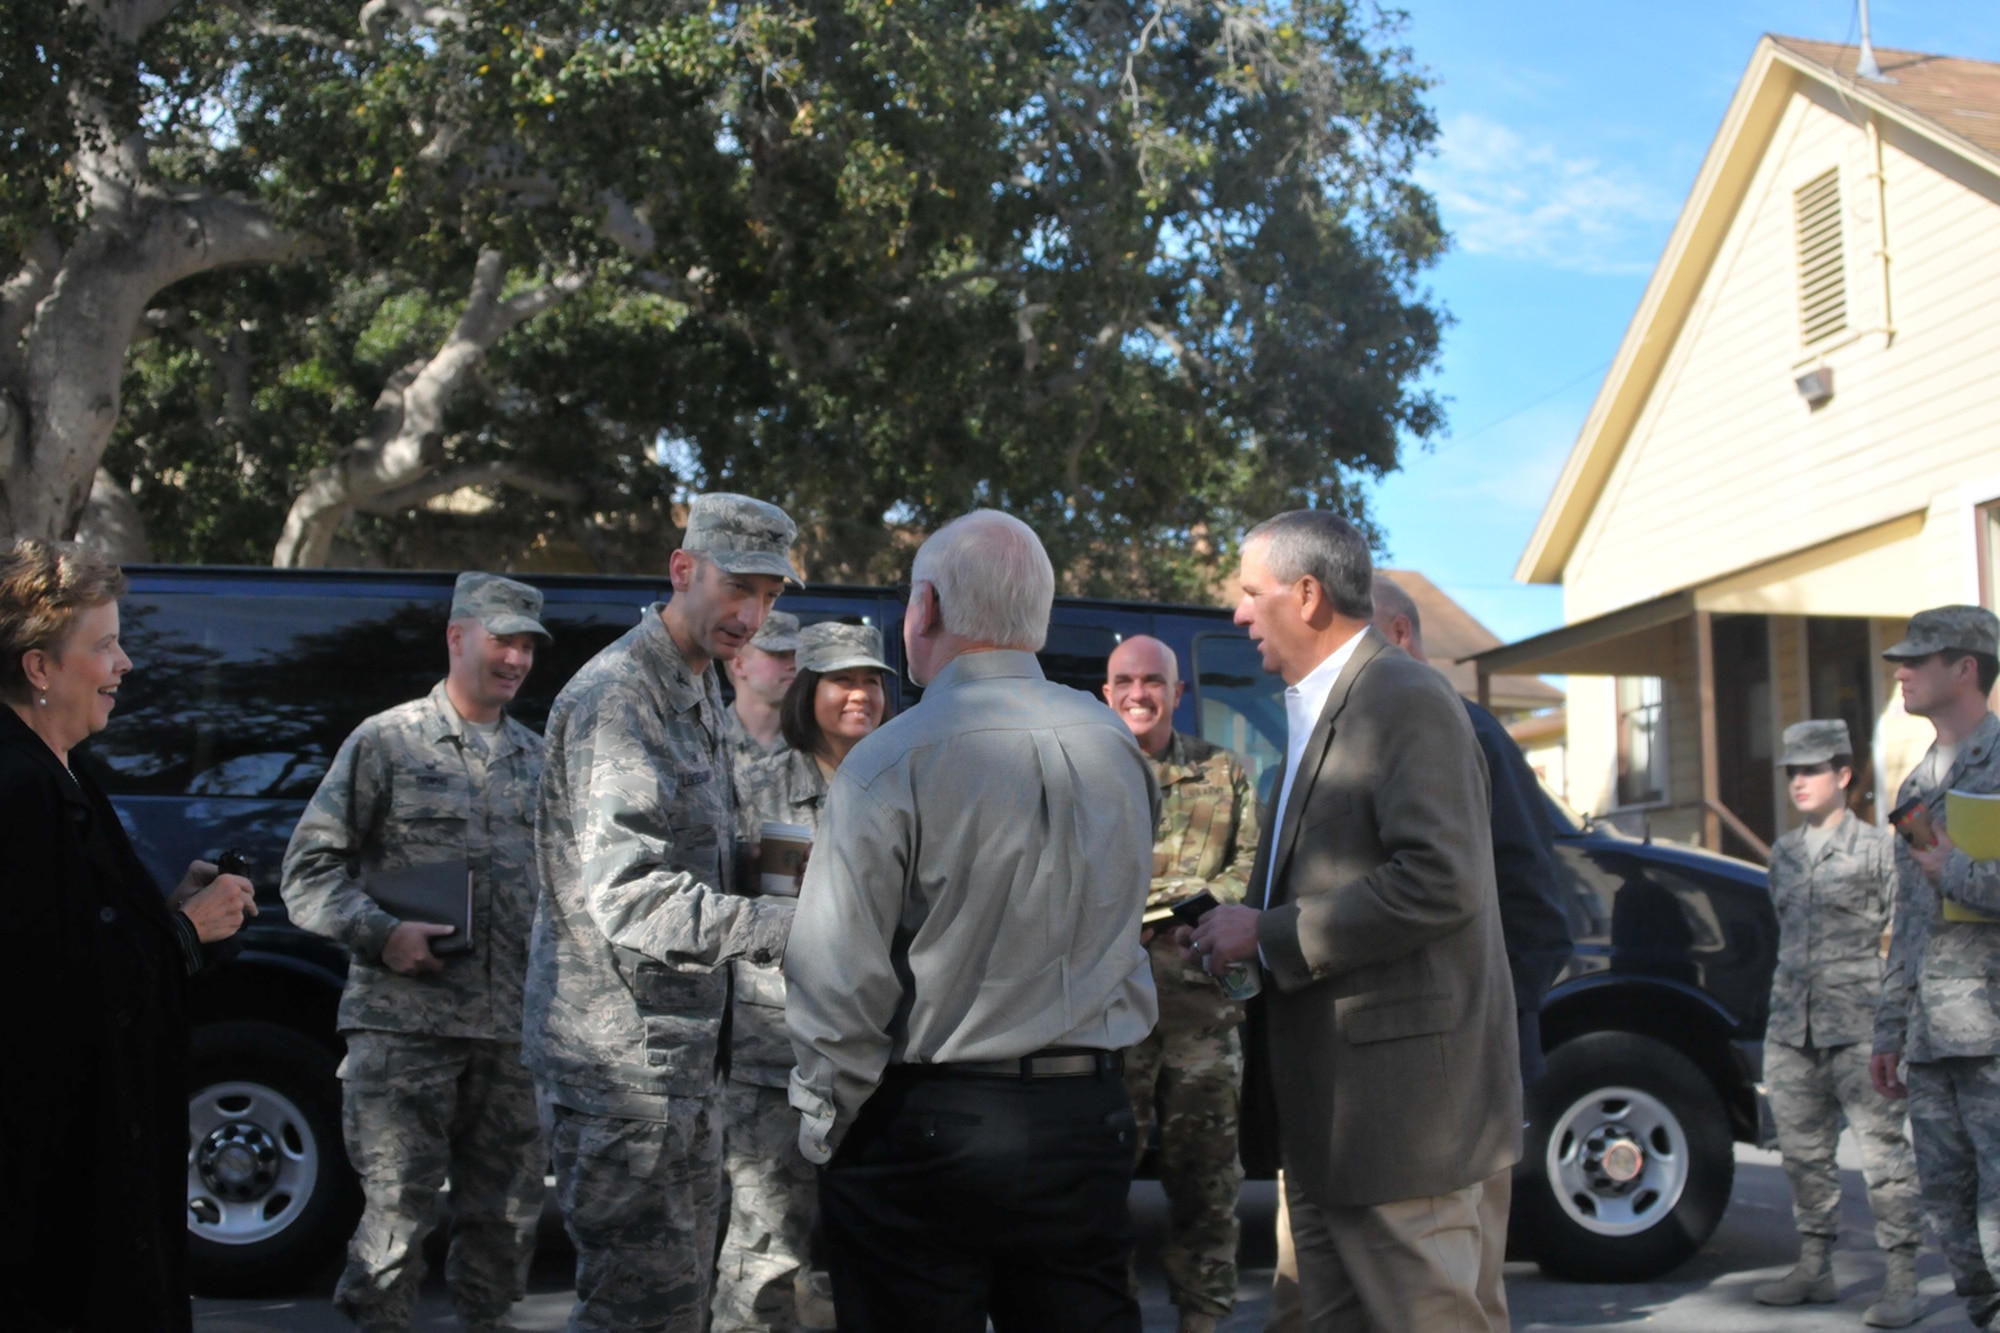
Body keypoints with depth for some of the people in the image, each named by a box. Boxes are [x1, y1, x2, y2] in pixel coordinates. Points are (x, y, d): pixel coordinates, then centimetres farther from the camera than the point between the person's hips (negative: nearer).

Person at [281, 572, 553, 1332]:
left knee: (508, 1214, 9)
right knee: (398, 1211, -6)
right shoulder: (387, 742, 2)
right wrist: (380, 933, -14)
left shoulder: (536, 759, 17)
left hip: (513, 1030, 5)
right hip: (405, 1022, -5)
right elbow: (309, 868, -1)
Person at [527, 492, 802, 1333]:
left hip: (678, 1051, 10)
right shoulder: (618, 697, -16)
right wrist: (789, 926, -32)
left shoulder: (698, 696, 17)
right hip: (620, 1054, -10)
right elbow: (630, 898, -26)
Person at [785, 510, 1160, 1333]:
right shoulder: (1119, 749, 3)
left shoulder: (891, 763, -14)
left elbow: (837, 980, -15)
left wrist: (826, 1128, -2)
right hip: (1086, 1119, 5)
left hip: (922, 1129, -5)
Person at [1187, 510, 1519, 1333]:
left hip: (1410, 1104, -10)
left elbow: (1438, 882, -22)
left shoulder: (1407, 701, -12)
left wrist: (1269, 936, -16)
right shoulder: (1315, 711, 18)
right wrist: (1241, 940, 7)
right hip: (1325, 1114, 10)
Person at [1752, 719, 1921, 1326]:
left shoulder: (1876, 849, -2)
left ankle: (1902, 1280, 0)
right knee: (1803, 1151, 10)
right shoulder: (1784, 851, 14)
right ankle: (1815, 1266, 21)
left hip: (1857, 1024, -6)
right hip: (1791, 1025, 6)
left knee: (1883, 1149, -6)